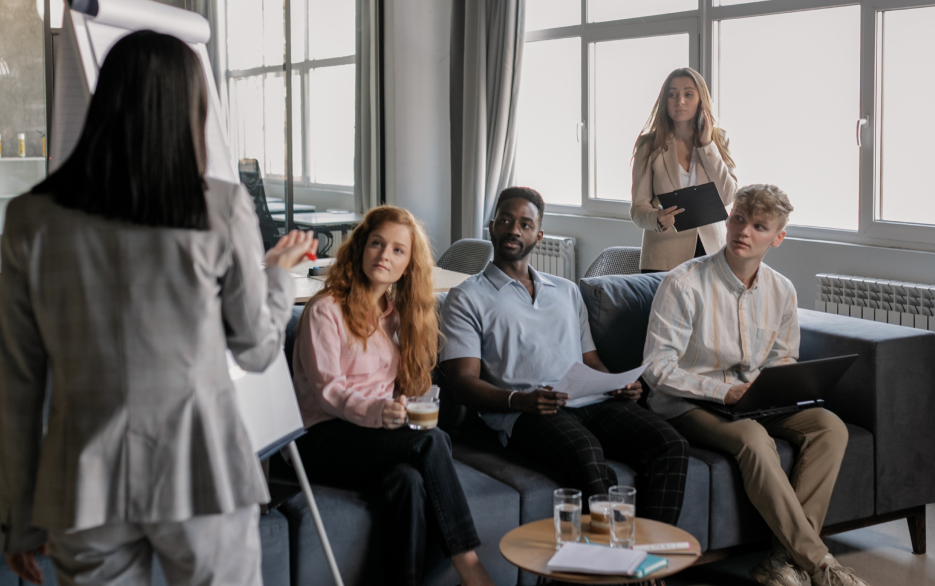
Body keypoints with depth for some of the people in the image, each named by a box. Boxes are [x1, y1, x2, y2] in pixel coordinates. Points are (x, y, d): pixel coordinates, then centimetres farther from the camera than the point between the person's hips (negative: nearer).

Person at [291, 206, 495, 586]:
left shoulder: (396, 312, 19)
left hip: (382, 432, 6)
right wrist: (378, 412, -29)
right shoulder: (326, 310, -3)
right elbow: (326, 388, -12)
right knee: (433, 441, -30)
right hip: (325, 439, -6)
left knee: (409, 480, -32)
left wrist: (403, 411, -3)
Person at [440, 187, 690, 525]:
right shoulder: (467, 299, 12)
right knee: (586, 456, -37)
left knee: (670, 446, -22)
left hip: (589, 402, 5)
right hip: (522, 414, -5)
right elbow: (463, 382, 1)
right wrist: (518, 399, -18)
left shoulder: (567, 292, 29)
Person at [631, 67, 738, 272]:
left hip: (710, 250, 2)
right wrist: (657, 219, -27)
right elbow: (638, 209, -5)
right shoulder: (649, 145, -2)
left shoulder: (718, 140, 6)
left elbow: (728, 196, -6)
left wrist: (707, 145, -9)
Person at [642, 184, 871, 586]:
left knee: (830, 426, -19)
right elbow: (657, 369, -15)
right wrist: (724, 391, -23)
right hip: (687, 406, -6)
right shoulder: (684, 284, -13)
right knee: (753, 438, -36)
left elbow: (783, 359, 16)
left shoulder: (781, 291, 5)